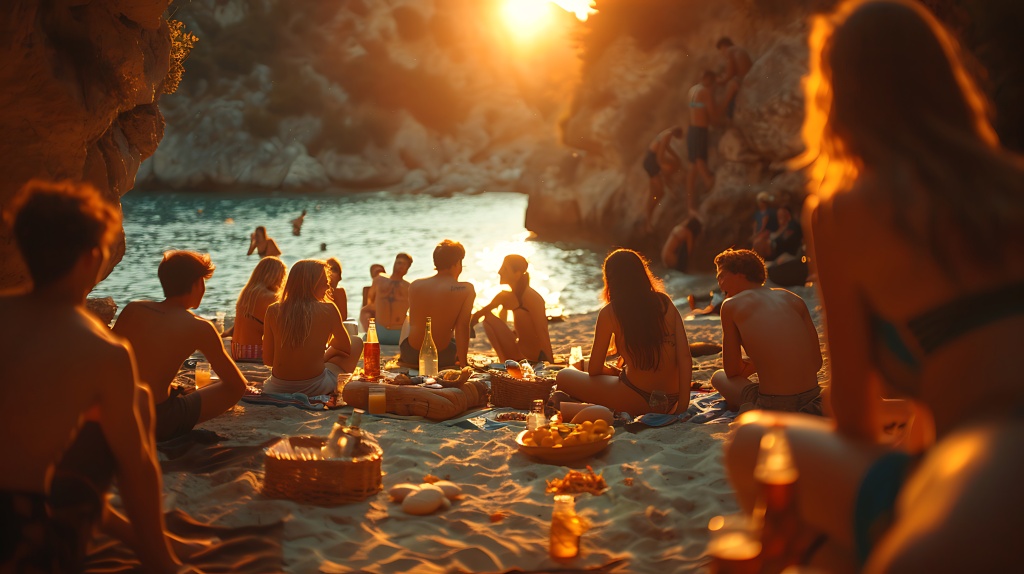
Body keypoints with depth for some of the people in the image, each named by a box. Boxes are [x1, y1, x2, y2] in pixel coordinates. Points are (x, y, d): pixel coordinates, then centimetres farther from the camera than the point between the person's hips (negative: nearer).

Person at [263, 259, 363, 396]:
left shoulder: (273, 311, -2)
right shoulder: (328, 310, -8)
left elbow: (267, 360, 3)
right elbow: (346, 347, 8)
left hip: (277, 388, 4)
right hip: (314, 388, -4)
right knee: (356, 343, 22)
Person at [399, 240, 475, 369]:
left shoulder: (415, 285, -1)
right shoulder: (466, 289, -12)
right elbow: (462, 327, -14)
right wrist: (463, 363, -5)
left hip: (410, 355, 2)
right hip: (442, 358, -2)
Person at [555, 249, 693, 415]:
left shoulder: (609, 313, -6)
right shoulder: (665, 303, 4)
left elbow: (594, 369, 1)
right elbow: (685, 357, -4)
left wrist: (613, 371, 23)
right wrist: (682, 406, -3)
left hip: (637, 402, -6)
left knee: (564, 377, 10)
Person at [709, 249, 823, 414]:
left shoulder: (731, 305, 3)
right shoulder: (793, 299, 13)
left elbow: (732, 371, 8)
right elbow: (816, 362, 15)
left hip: (773, 403, -4)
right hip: (812, 397, 4)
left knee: (719, 377, 24)